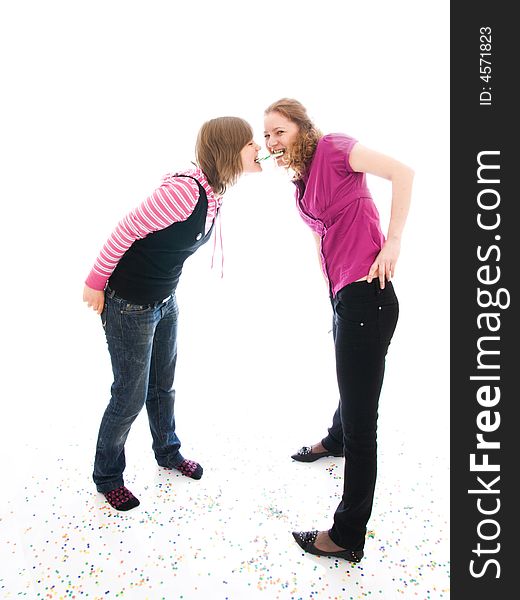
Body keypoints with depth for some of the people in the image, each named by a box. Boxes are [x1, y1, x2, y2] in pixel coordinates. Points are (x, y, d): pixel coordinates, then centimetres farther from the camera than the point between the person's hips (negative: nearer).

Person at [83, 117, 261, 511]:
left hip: (165, 300, 8)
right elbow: (126, 231, -24)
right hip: (128, 305, -8)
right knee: (131, 395, 6)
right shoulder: (185, 190, -30)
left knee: (163, 385, 22)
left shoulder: (215, 191, -1)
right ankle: (107, 476, 31)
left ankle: (168, 452, 45)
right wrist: (96, 283, -14)